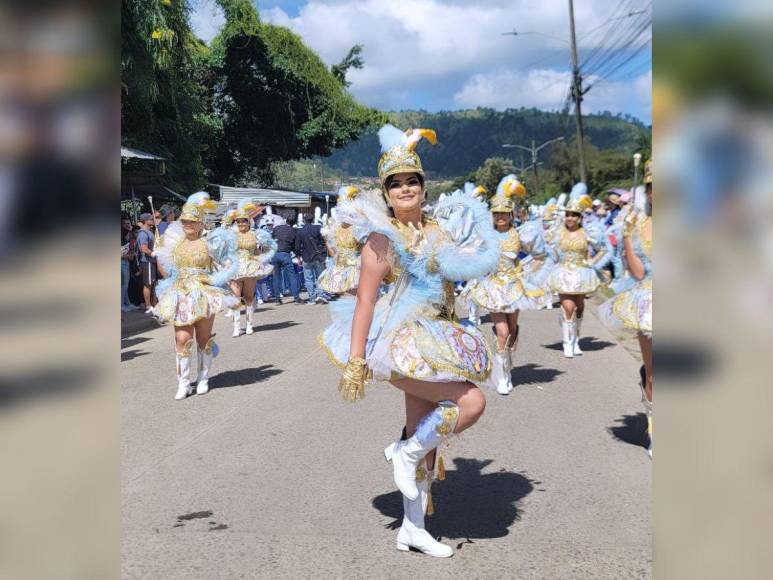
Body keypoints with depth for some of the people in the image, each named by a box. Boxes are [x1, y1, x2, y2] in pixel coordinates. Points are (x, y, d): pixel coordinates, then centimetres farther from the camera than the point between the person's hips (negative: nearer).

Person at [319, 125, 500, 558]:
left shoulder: (441, 228, 8)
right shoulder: (382, 238, -9)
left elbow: (478, 263, 19)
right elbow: (365, 302, -14)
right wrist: (355, 362, -18)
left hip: (438, 342, 7)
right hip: (402, 343, -7)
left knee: (425, 438, 11)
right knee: (472, 402, -20)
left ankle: (413, 529, 23)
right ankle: (405, 453, 2)